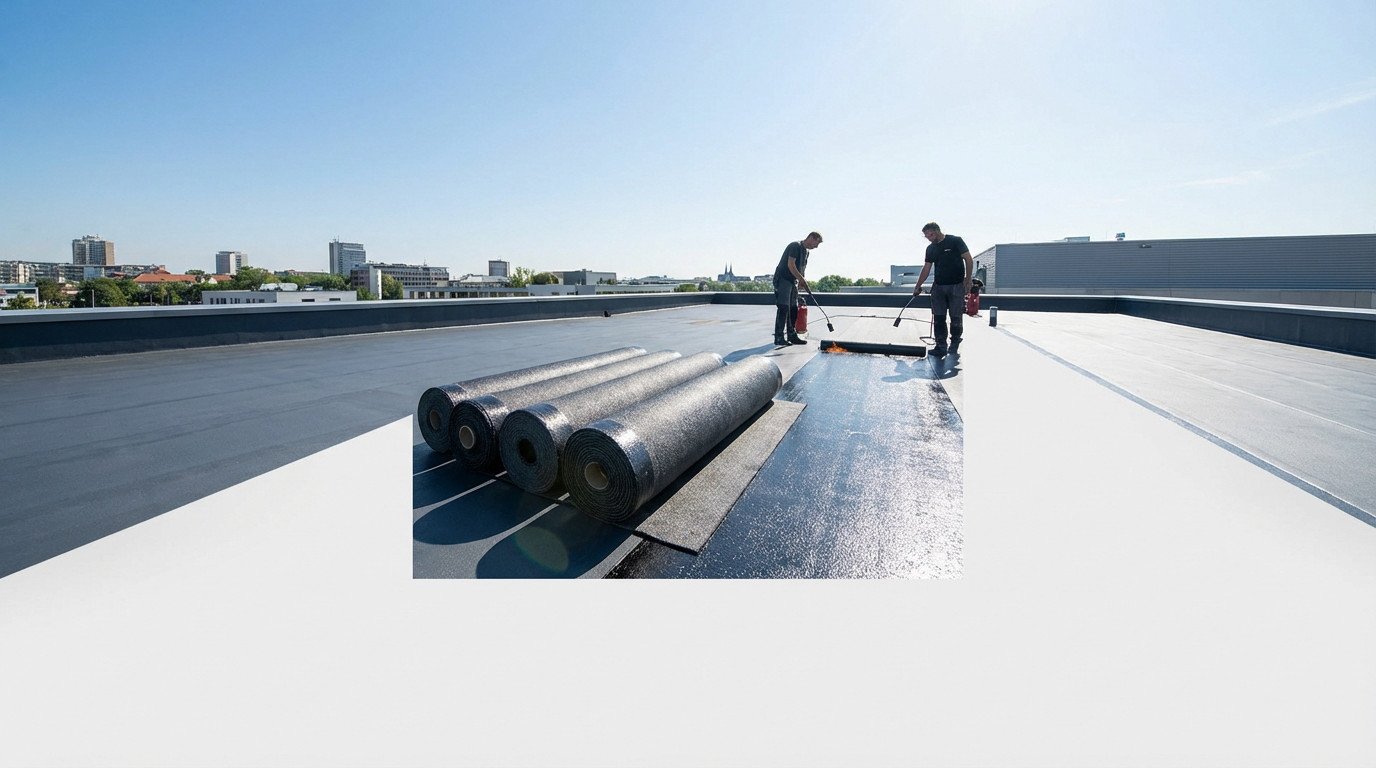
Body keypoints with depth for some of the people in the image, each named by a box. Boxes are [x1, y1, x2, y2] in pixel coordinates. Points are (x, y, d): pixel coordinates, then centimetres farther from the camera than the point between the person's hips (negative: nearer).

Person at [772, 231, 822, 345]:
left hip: (793, 282, 10)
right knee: (783, 308, -13)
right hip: (782, 279, -10)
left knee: (794, 309, 9)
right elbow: (790, 265, -20)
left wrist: (802, 281, 4)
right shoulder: (795, 246, -12)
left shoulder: (805, 251, 17)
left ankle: (792, 335, 17)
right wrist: (802, 280, -17)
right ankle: (779, 338, -12)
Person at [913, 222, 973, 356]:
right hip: (938, 286, 5)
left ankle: (954, 346, 12)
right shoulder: (931, 249, 10)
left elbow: (969, 260, -5)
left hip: (956, 286, -5)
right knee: (938, 318, 1)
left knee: (956, 318, 1)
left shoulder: (955, 241, -5)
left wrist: (967, 280, -12)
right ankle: (941, 346, 5)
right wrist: (918, 286, 12)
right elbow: (926, 268, 15)